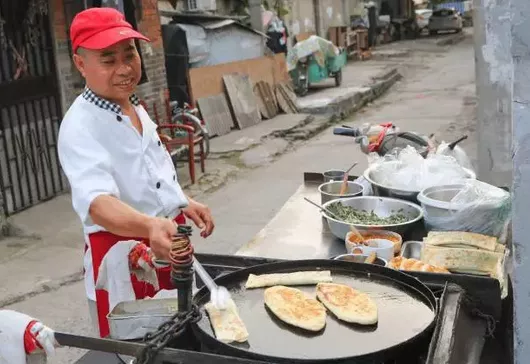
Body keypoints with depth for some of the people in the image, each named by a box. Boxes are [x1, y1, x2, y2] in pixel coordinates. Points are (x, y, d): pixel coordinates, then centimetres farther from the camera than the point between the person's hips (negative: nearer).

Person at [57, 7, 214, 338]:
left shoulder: (135, 107, 6)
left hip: (169, 247, 8)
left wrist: (185, 204, 8)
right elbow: (97, 202, -36)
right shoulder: (80, 126, -21)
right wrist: (150, 227, -53)